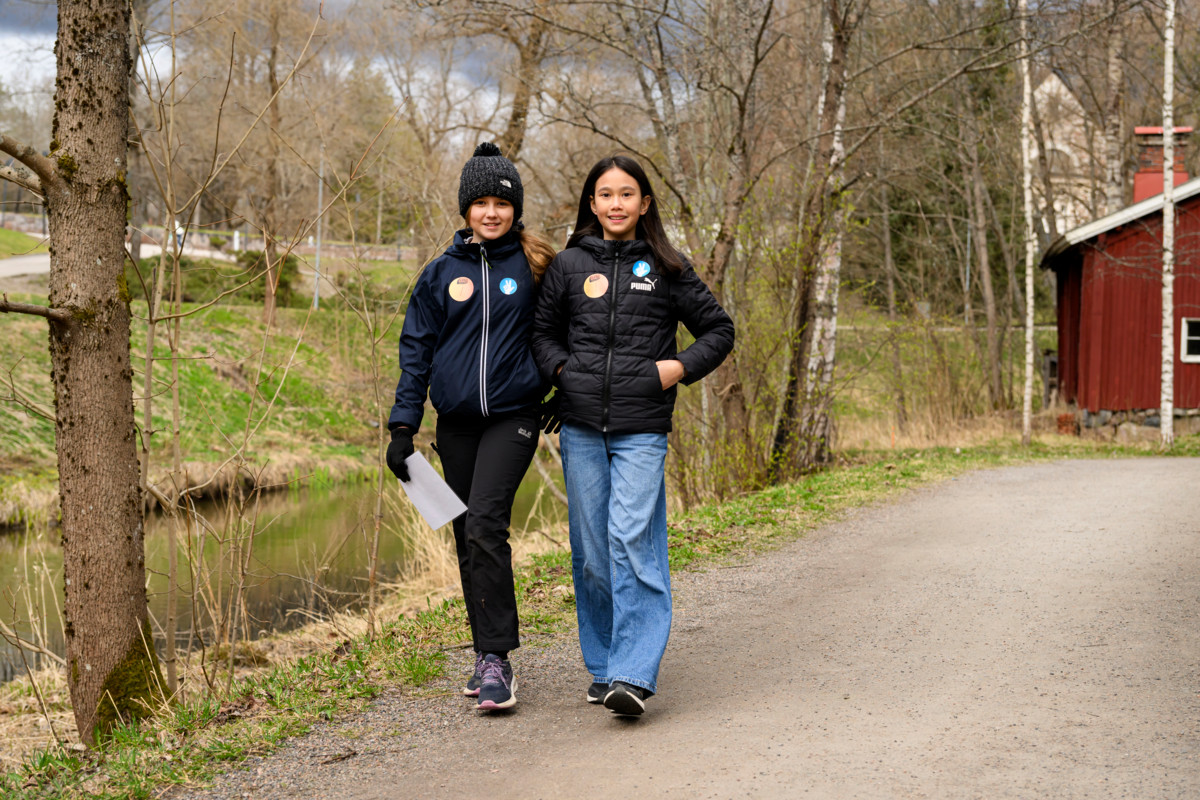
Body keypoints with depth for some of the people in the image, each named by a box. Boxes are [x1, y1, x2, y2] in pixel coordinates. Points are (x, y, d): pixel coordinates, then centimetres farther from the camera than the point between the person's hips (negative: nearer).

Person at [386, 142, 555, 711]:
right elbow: (416, 349, 8)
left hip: (513, 415, -3)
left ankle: (497, 659, -16)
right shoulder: (442, 273, 7)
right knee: (468, 539, 7)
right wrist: (403, 426, 3)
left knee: (485, 523, -19)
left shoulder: (534, 267, 2)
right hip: (456, 422, 3)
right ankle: (487, 657, 18)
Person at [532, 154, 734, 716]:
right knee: (591, 549, 5)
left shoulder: (666, 269, 6)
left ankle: (634, 674, -16)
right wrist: (562, 370, 1)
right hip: (581, 426, 2)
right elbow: (543, 330, 20)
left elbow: (718, 329, 12)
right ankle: (603, 667, 17)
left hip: (641, 428, -2)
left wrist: (681, 367, -3)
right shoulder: (569, 264, 9)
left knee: (633, 541, -14)